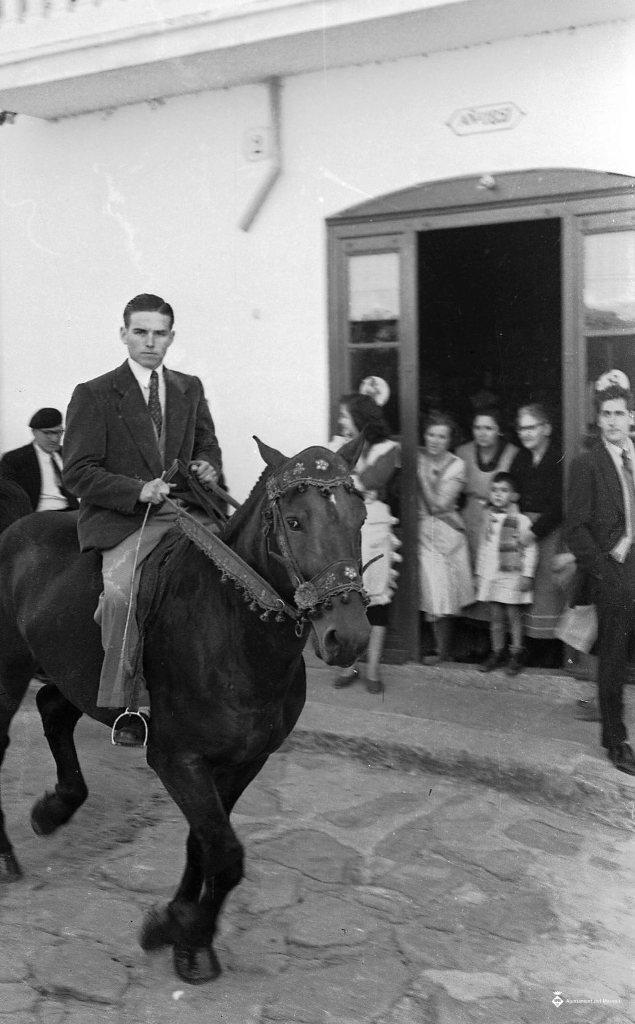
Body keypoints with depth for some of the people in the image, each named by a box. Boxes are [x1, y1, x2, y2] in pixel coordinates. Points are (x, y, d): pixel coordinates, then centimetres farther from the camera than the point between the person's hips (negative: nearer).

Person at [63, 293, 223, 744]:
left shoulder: (190, 388, 15)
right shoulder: (94, 395, 1)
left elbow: (207, 445, 27)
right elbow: (78, 473, -5)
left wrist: (208, 467, 1)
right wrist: (138, 490, -19)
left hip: (184, 513, 5)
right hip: (121, 520, -5)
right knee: (120, 590, -31)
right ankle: (120, 705, -16)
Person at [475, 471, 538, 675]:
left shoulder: (521, 520, -7)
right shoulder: (488, 518, 9)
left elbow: (530, 549, -5)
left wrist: (527, 575, -9)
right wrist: (479, 574, 15)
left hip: (512, 576, -5)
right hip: (490, 575, 5)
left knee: (514, 615, 0)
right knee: (495, 616, 9)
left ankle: (516, 655, 9)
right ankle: (496, 653, 18)